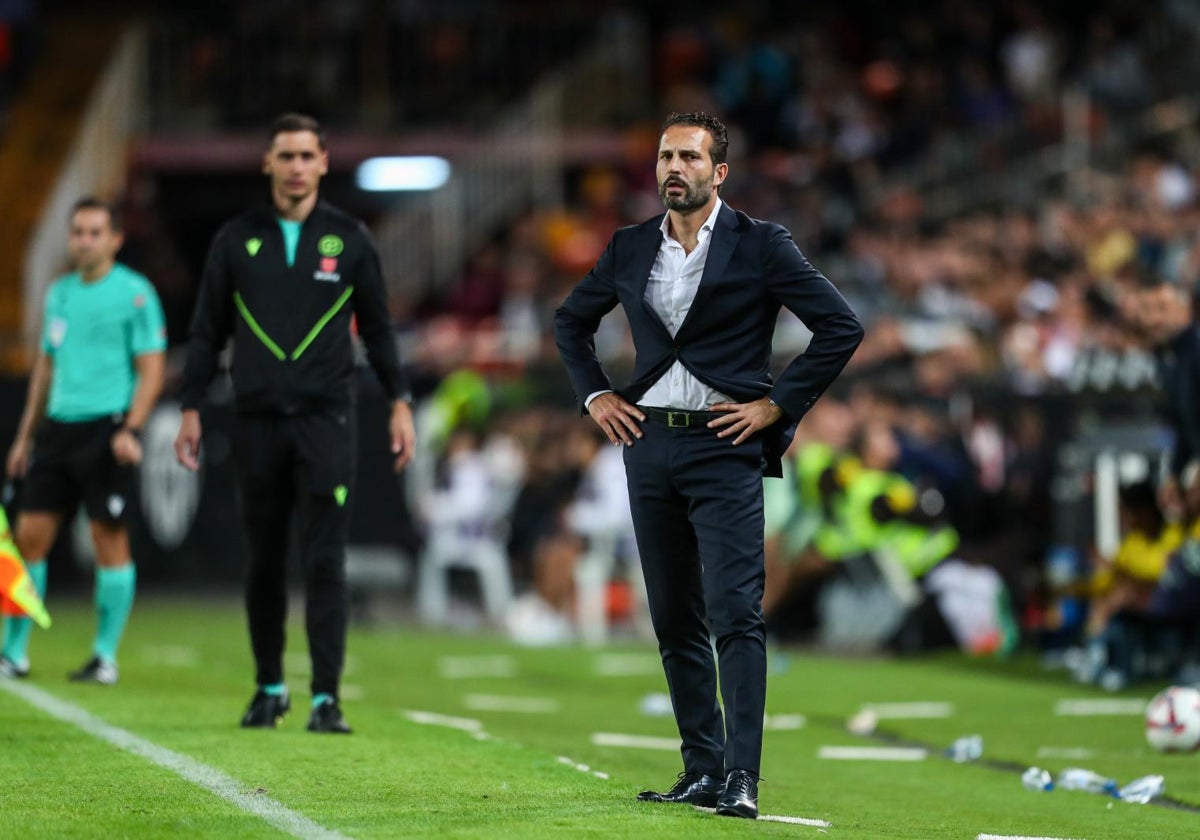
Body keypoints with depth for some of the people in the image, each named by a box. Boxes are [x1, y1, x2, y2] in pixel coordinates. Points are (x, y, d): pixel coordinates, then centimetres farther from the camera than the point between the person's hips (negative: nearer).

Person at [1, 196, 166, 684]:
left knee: (110, 540, -3)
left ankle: (105, 657, 4)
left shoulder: (135, 293, -4)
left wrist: (131, 429, -18)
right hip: (58, 425, 6)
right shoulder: (59, 292, 14)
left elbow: (151, 370, -6)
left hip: (106, 426, -6)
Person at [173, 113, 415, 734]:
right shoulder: (236, 240, 7)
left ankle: (326, 697, -8)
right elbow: (207, 331, 11)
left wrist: (400, 403, 4)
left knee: (325, 561, -7)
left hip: (326, 419, -1)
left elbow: (377, 328, 11)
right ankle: (269, 688, 20)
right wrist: (191, 409, 6)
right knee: (263, 563, 8)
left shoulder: (349, 239, 5)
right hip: (256, 421, 2)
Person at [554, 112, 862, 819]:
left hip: (725, 447, -5)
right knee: (675, 621, 8)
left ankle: (741, 779, -16)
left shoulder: (760, 245, -4)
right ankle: (703, 771, 16)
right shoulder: (631, 249, 10)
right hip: (649, 443, 5)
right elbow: (572, 320, 26)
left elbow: (841, 327, -6)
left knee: (736, 614, -13)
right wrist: (594, 395, 14)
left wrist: (778, 405, -8)